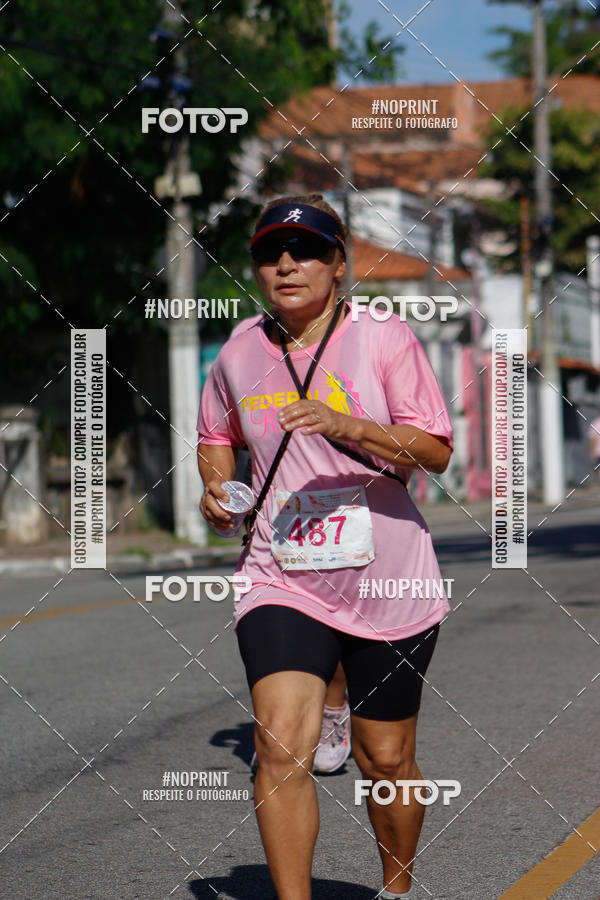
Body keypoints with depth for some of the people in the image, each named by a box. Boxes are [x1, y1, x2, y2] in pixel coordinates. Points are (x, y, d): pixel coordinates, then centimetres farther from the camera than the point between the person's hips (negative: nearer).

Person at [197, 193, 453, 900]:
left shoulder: (383, 337, -5)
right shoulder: (239, 352, 5)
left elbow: (436, 450, -12)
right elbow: (216, 434, 25)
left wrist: (346, 426, -26)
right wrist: (217, 487, 4)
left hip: (388, 583, -1)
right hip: (280, 580, 1)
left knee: (386, 758, 10)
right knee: (281, 742, -20)